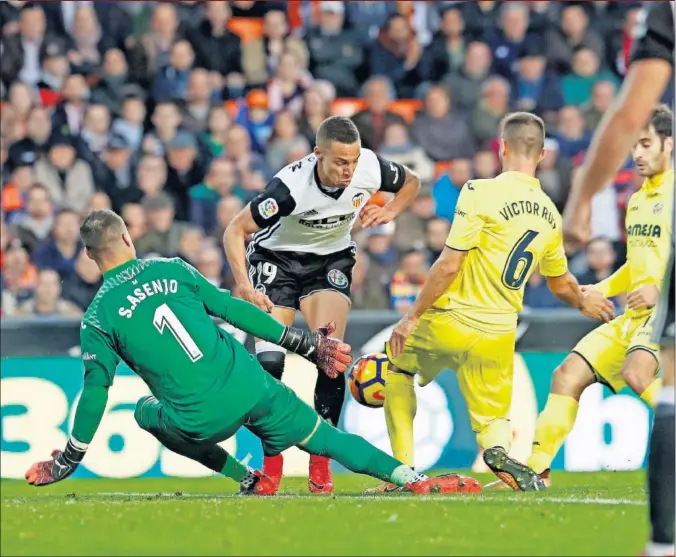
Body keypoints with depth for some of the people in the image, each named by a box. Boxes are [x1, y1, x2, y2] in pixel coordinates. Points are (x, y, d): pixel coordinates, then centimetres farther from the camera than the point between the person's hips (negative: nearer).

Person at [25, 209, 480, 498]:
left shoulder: (98, 318, -1)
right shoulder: (171, 270, 6)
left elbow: (96, 391, -1)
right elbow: (234, 310, 6)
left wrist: (66, 463, 9)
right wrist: (307, 345, 12)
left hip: (201, 418, -2)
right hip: (250, 386, 2)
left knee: (148, 412, 29)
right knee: (322, 436, 17)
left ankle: (250, 481, 23)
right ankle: (416, 480, 4)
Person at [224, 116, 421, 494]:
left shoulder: (370, 168, -22)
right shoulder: (291, 186, -33)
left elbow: (411, 183, 2)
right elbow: (235, 231, -25)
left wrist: (389, 212, -17)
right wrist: (243, 284, -36)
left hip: (331, 260, 2)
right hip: (276, 259, -2)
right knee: (269, 361, -14)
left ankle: (321, 464, -5)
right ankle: (271, 462, 1)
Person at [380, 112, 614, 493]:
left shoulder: (481, 192, -13)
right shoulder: (550, 215, 5)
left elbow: (449, 266, -16)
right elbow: (562, 285, 19)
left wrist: (412, 316, -7)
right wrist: (585, 302, 42)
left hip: (452, 319, -4)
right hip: (500, 332, 4)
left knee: (397, 366, 24)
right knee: (493, 422, 17)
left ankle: (403, 469, 16)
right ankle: (499, 450, -21)